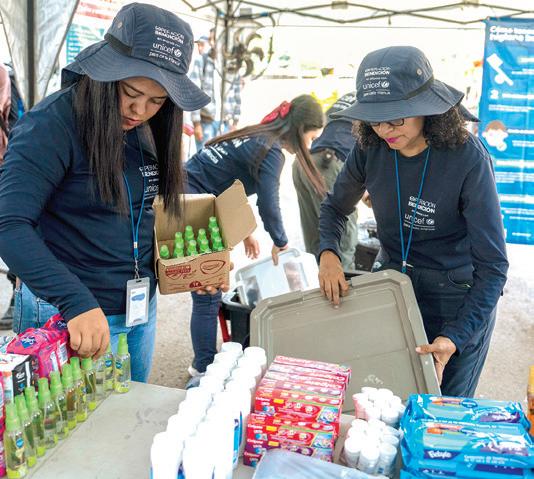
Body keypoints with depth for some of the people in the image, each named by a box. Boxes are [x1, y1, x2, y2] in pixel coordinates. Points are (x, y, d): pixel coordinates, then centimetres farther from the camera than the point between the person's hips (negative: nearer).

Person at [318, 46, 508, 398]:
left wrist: (454, 340, -30)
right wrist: (328, 253, -13)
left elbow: (493, 266, -20)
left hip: (457, 300, -4)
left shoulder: (468, 158, -22)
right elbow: (335, 208, 9)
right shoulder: (371, 149, -9)